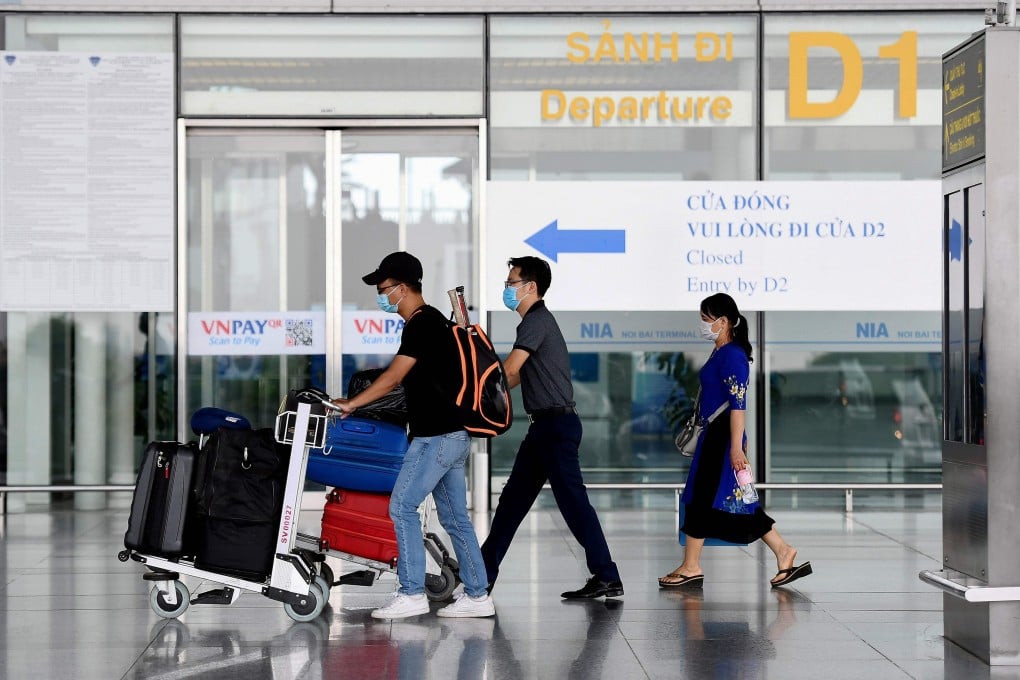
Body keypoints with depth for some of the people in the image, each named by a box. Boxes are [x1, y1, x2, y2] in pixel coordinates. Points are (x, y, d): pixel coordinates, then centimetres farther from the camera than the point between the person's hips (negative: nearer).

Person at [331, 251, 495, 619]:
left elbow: (393, 378, -15)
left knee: (402, 506, -7)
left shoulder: (421, 325, -14)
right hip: (452, 434, 10)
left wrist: (350, 404, -7)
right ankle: (477, 596, 12)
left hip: (437, 437, -10)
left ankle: (412, 593, -5)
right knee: (455, 516, 11)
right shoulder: (433, 320, 16)